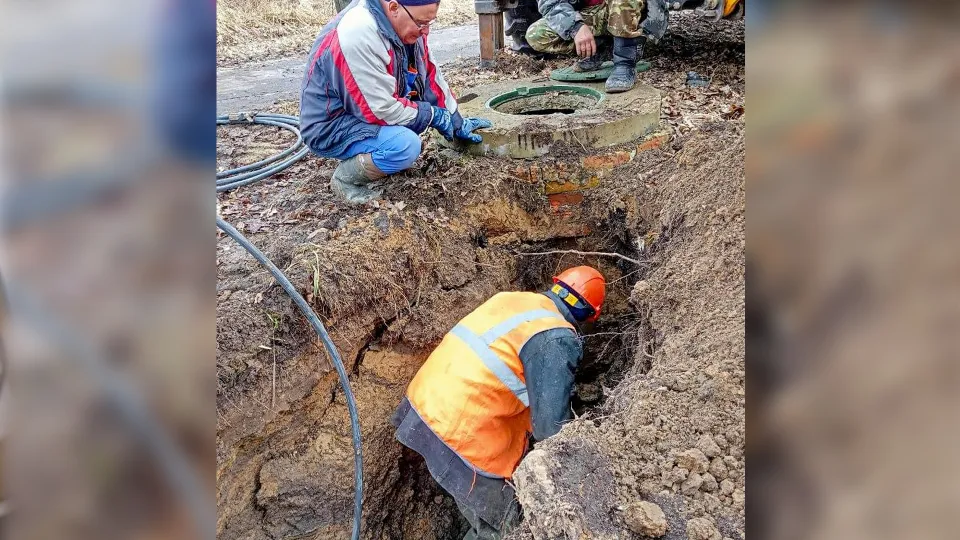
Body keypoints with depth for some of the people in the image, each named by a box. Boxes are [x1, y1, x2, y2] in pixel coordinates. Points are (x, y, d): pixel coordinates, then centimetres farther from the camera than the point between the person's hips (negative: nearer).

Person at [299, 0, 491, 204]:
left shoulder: (405, 23, -5)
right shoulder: (359, 37, -32)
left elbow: (429, 75, 5)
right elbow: (381, 110, -29)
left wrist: (457, 123, 9)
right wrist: (434, 115, -17)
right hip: (332, 126, -9)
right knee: (406, 145, -30)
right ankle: (346, 177, -5)